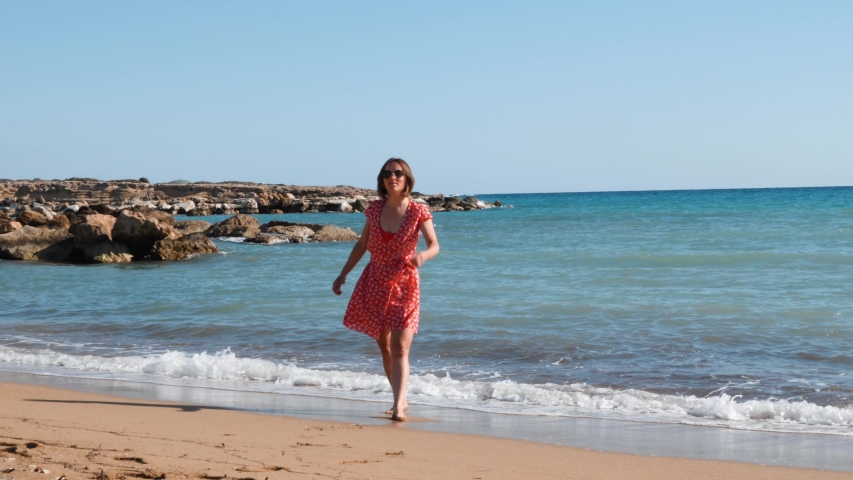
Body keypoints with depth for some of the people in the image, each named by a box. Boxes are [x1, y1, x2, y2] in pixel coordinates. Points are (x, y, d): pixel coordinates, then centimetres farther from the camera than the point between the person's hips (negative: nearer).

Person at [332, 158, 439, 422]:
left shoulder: (419, 212, -8)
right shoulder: (374, 209, 2)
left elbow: (434, 245, -16)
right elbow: (362, 244, 11)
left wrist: (422, 255, -39)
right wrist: (343, 274, 10)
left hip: (404, 284, -4)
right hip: (375, 283, 4)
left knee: (400, 348, -12)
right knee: (384, 347, 9)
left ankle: (397, 407, -17)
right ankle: (401, 400, 23)